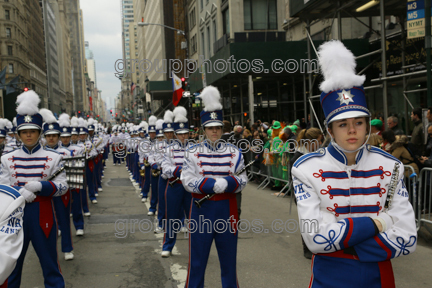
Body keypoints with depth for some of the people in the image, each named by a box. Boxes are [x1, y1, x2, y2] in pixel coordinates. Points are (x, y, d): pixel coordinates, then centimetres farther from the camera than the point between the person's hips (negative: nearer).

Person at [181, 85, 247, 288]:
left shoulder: (233, 152, 3)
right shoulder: (192, 152, -2)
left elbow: (242, 180, -2)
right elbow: (188, 181, -11)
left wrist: (226, 183, -21)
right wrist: (213, 184, -22)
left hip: (227, 210, 2)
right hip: (201, 210, -2)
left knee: (228, 257, 12)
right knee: (197, 258, 6)